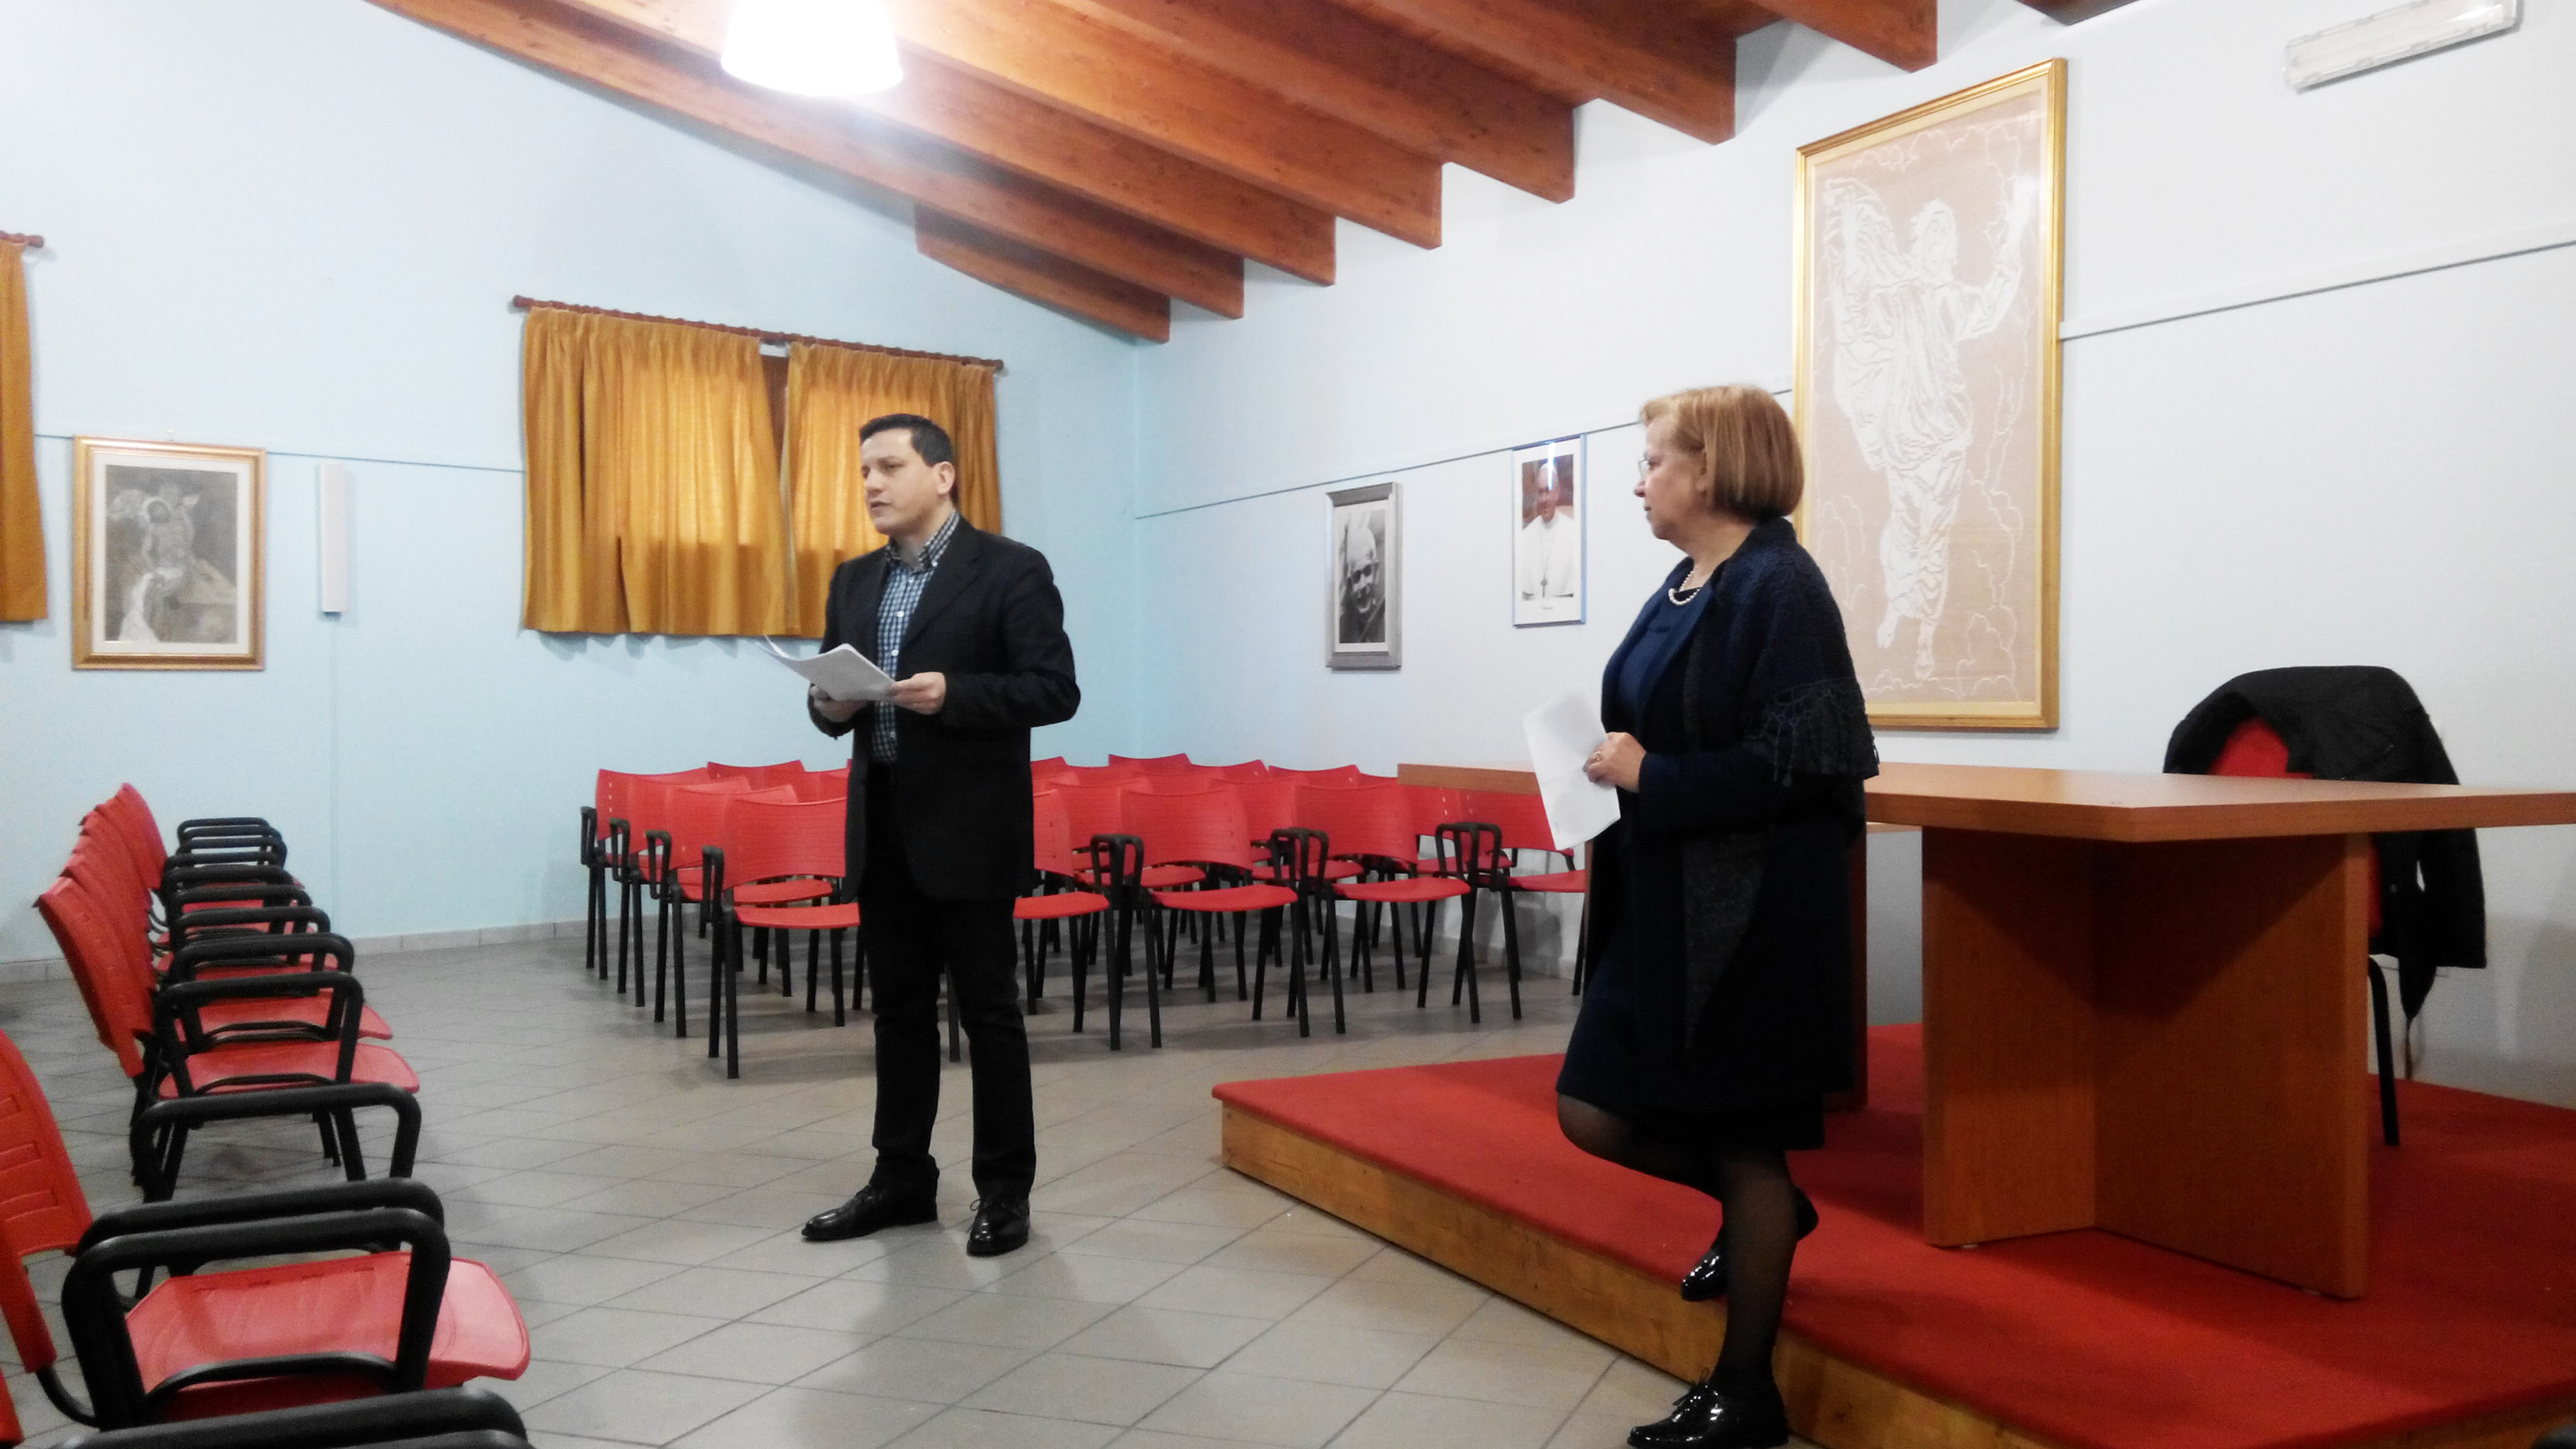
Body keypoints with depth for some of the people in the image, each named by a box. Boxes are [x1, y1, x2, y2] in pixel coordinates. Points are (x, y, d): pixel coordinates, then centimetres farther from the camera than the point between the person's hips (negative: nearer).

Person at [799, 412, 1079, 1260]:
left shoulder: (1010, 570, -6)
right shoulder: (854, 580, 13)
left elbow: (1055, 690, -12)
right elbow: (833, 691, 16)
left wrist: (953, 694, -24)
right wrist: (829, 703, -7)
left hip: (968, 828, -6)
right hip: (882, 826, 6)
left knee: (988, 1010, 2)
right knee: (899, 1009, 13)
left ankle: (1005, 1190, 14)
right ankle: (902, 1180, 24)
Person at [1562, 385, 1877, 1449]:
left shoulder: (1777, 589, -15)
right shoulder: (1681, 590, 10)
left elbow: (1794, 762, -22)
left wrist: (1651, 779, -18)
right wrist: (1615, 762, 1)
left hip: (1751, 917, -9)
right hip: (1661, 904, 9)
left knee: (1746, 1149, 5)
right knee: (1593, 1116, 12)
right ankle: (1760, 1209, 38)